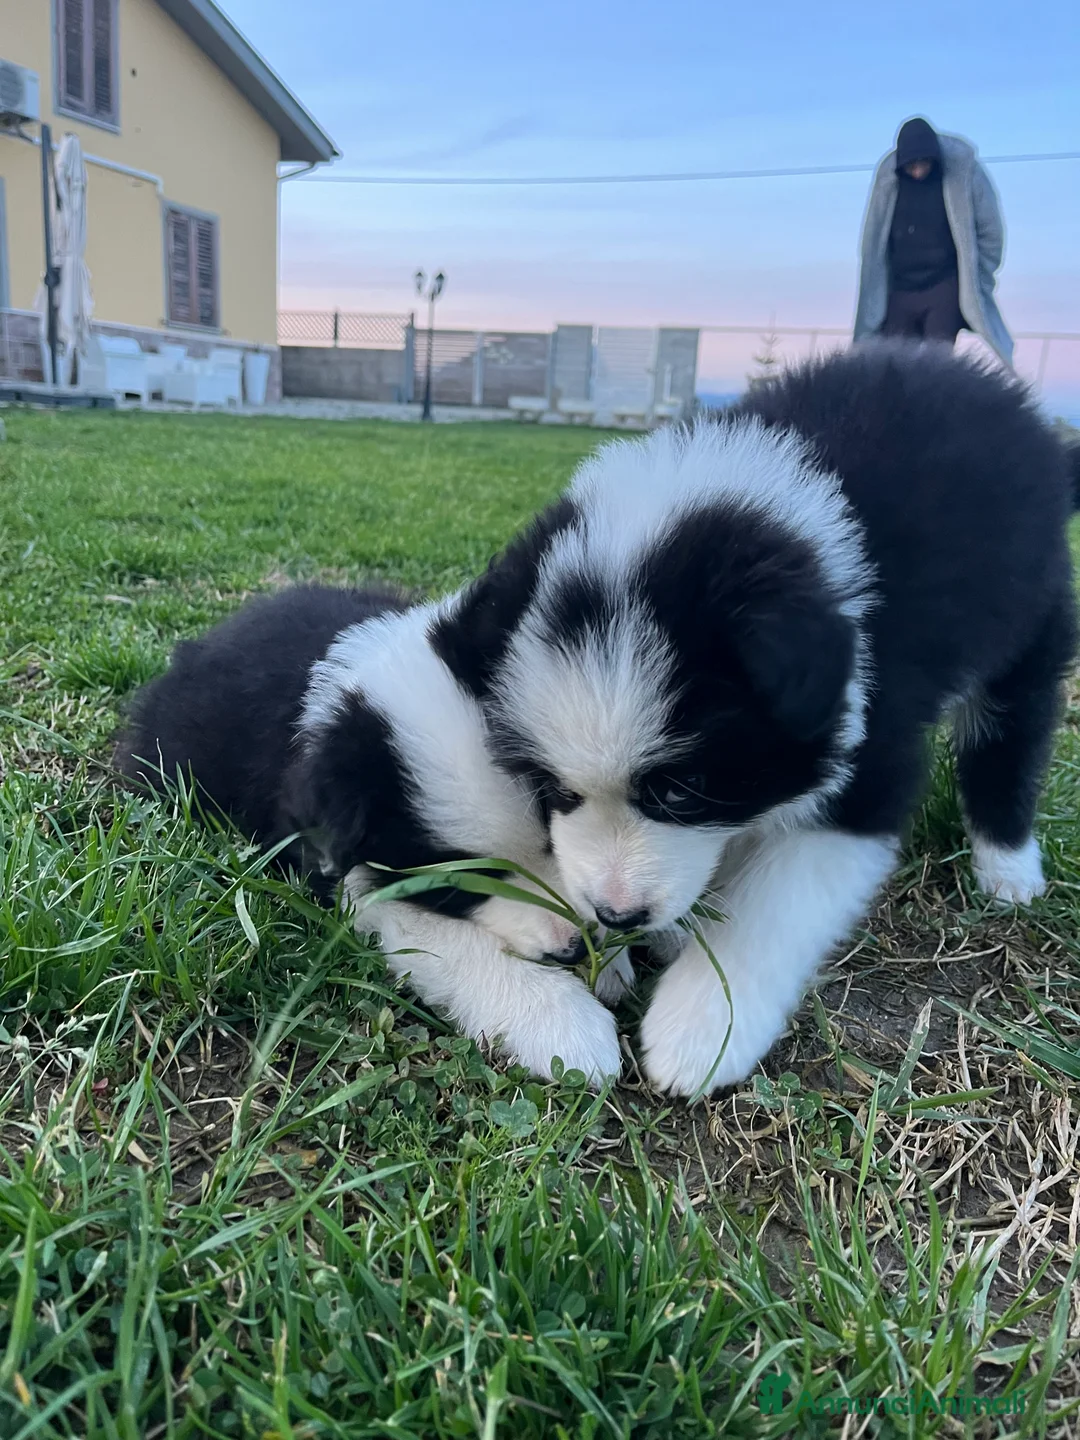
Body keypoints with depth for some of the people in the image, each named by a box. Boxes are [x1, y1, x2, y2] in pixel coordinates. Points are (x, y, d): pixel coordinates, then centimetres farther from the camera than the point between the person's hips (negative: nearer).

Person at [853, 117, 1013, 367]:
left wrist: (974, 284, 1)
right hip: (900, 291, 3)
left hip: (946, 290, -3)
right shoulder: (888, 176, -1)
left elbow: (990, 231, 1)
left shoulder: (963, 171, -7)